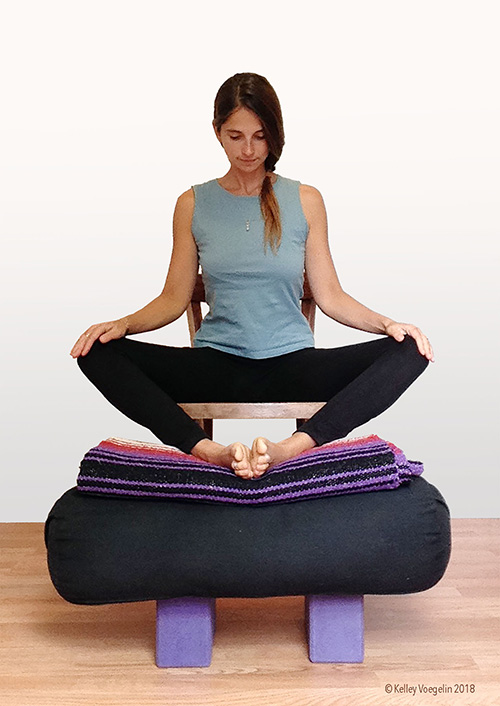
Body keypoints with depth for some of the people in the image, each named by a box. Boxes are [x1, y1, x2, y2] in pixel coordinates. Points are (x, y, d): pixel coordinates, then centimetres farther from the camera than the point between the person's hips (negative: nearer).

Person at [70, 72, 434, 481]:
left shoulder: (305, 201, 7)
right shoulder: (193, 204, 9)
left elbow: (329, 295, 7)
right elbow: (174, 298, 9)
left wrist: (385, 323, -10)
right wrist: (123, 324, -10)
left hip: (292, 366, 0)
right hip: (215, 366, 1)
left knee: (408, 352, -23)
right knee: (97, 352, -21)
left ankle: (293, 448, -38)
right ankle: (206, 451, -37)